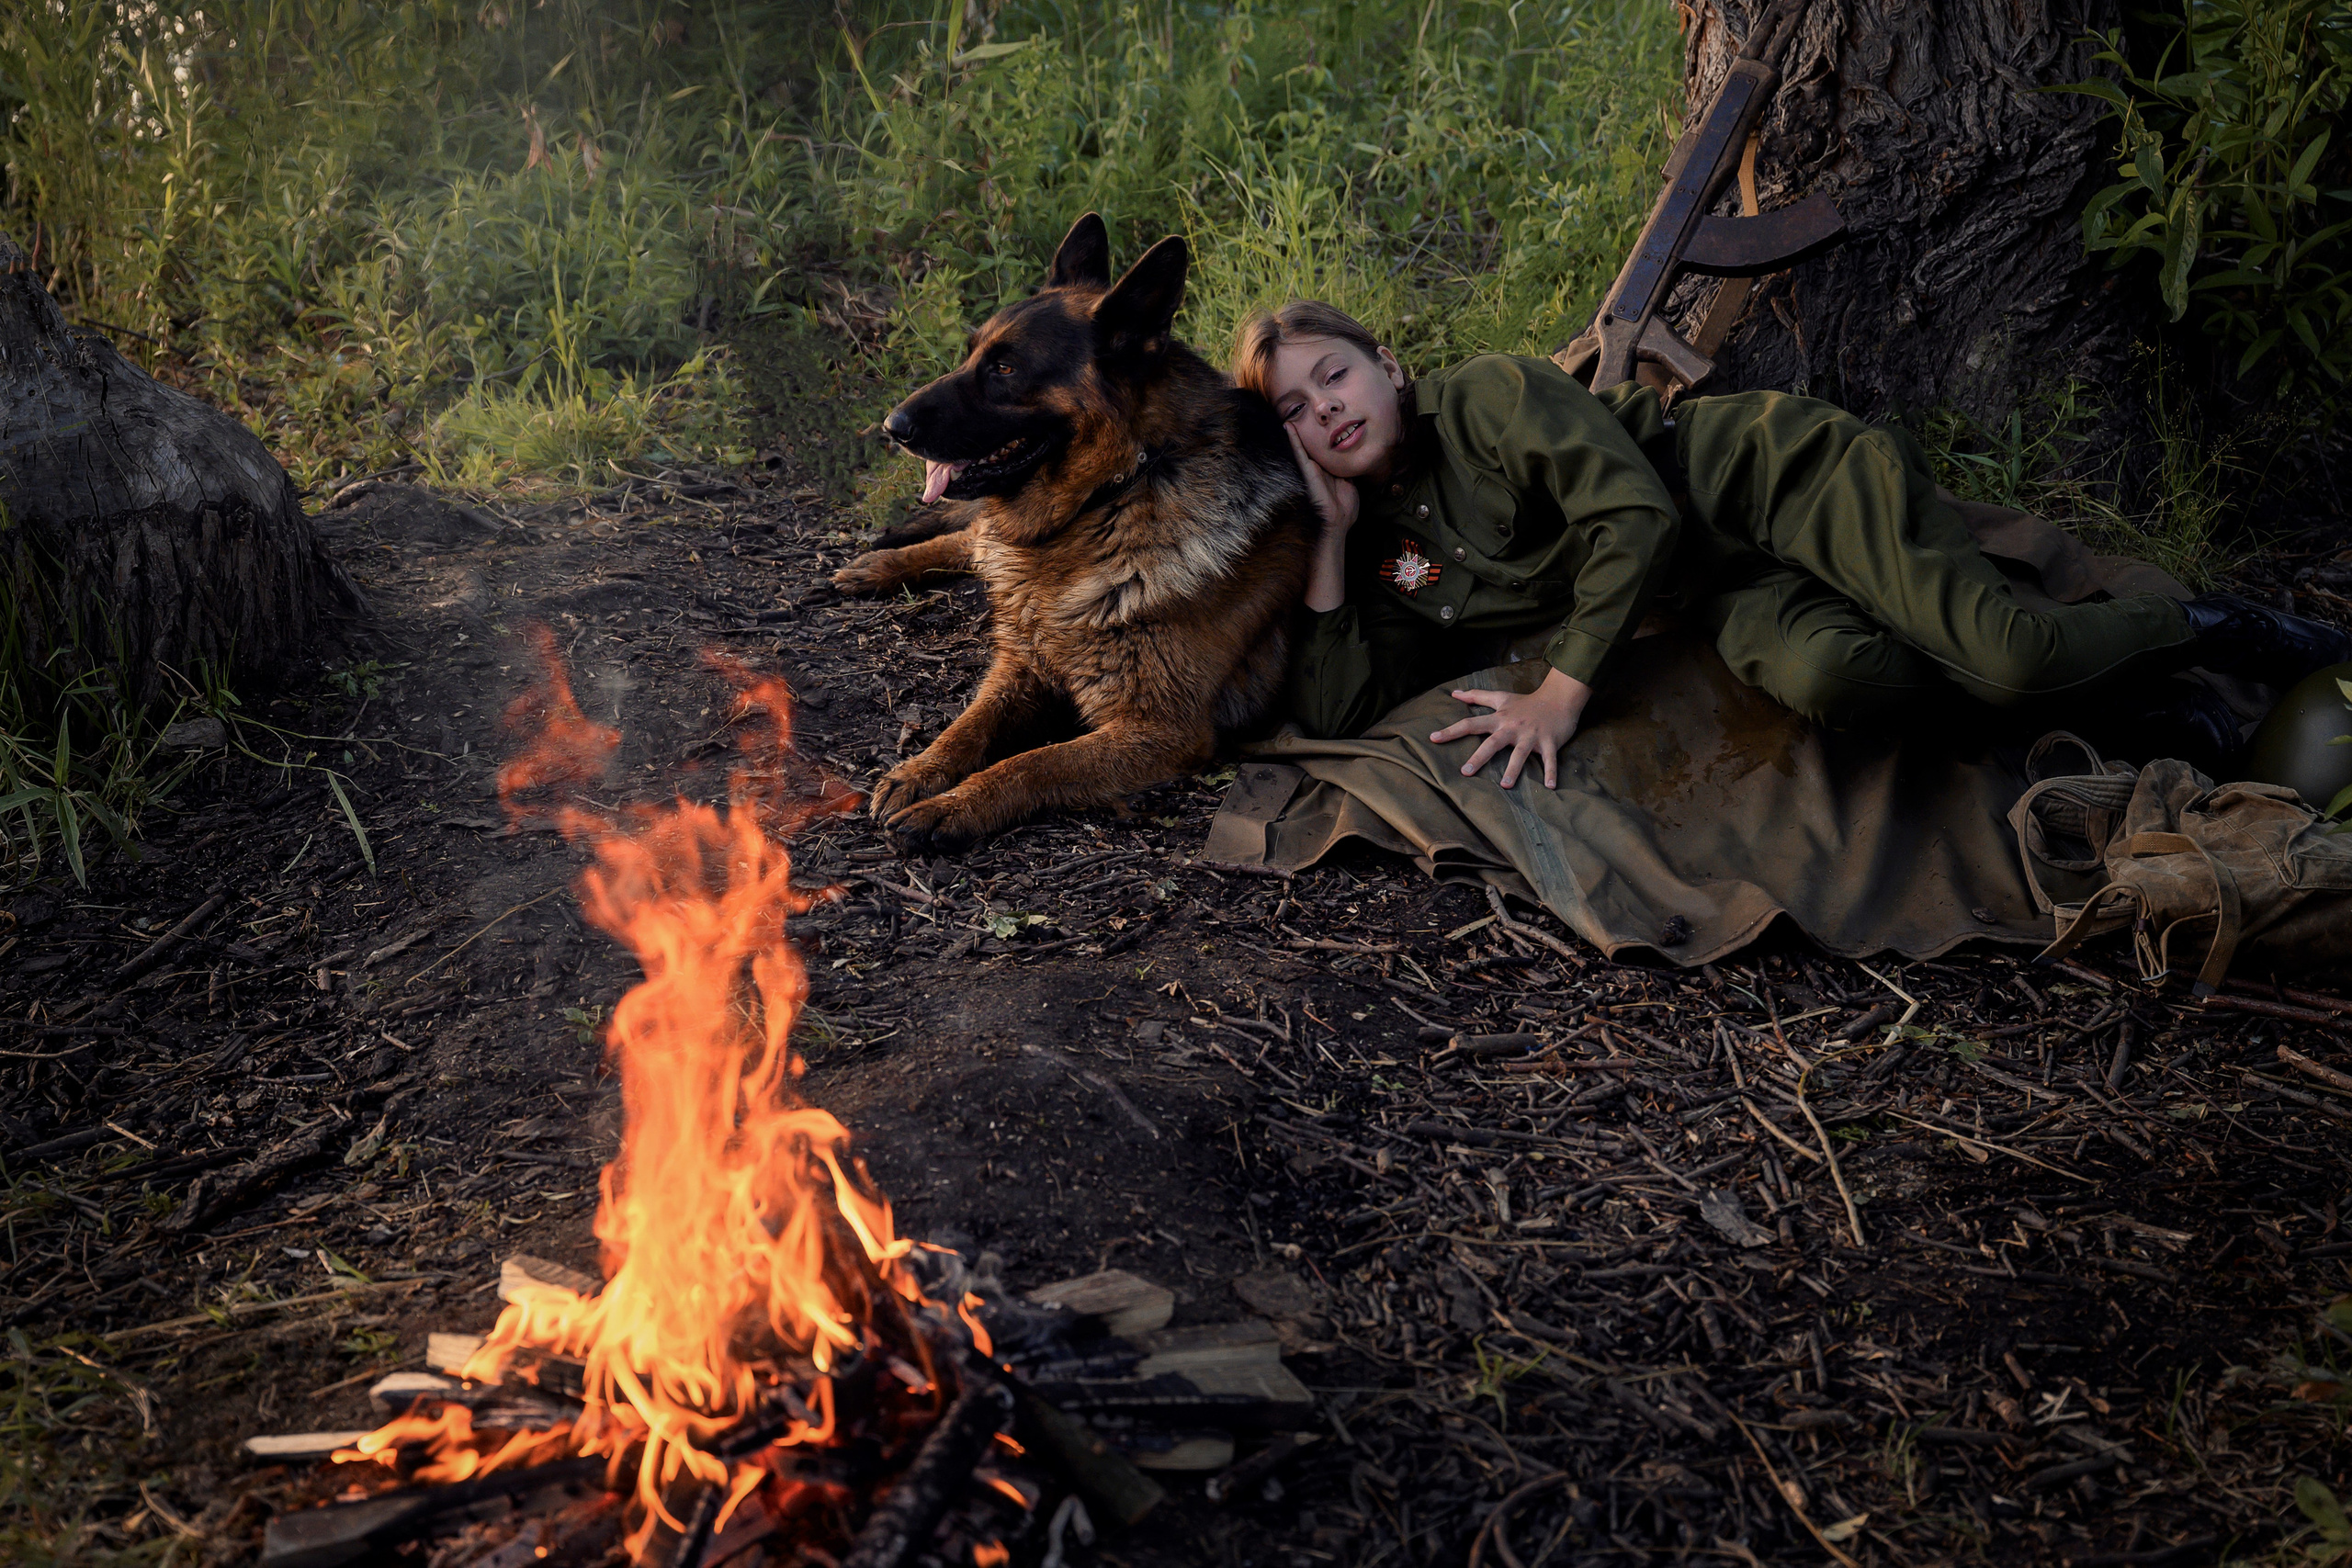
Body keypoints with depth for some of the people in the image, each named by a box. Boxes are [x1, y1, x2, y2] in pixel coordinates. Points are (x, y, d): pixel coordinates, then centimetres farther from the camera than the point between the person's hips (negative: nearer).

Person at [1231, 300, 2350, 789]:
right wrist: (1330, 534, -8)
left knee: (2010, 656, -27)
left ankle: (2217, 632, 8)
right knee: (1823, 680, -32)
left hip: (1779, 477, -4)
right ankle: (2140, 689, -9)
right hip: (1729, 593, 5)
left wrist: (1561, 696, -24)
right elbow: (1334, 710, -3)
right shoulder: (1387, 558, 9)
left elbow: (1636, 516, -20)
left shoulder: (1488, 395, -11)